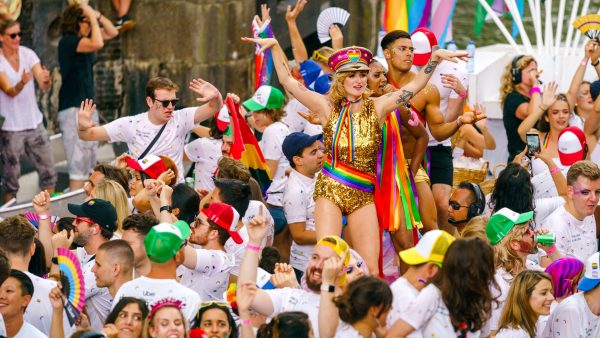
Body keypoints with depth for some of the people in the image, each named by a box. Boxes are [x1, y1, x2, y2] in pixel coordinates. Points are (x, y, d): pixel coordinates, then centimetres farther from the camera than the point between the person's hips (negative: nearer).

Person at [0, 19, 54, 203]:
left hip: (34, 123, 4)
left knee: (48, 173, 5)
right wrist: (22, 83, -42)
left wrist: (46, 80, -33)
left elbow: (44, 86, -9)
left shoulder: (28, 54, -1)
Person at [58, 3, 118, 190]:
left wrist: (97, 16, 5)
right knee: (78, 162, -11)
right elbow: (98, 44, -27)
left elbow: (112, 32, 19)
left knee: (89, 164, 12)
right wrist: (92, 17, -16)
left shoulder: (83, 39, 12)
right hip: (73, 109, -9)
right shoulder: (68, 41, -13)